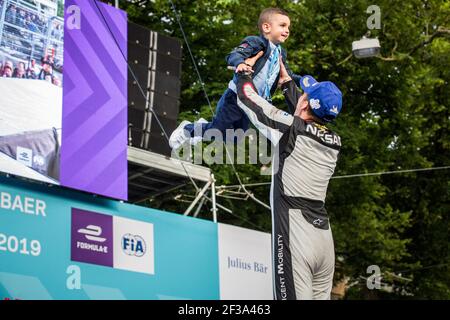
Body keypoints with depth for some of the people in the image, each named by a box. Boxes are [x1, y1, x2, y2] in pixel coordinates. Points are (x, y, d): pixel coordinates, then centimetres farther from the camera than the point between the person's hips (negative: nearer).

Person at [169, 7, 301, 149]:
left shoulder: (281, 53, 9)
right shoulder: (255, 42, -17)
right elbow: (234, 55, -31)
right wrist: (240, 63, -53)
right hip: (236, 97, -8)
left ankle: (205, 127, 42)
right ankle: (188, 129, 27)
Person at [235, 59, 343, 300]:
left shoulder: (290, 129, -6)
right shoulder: (334, 142, 11)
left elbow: (246, 98, 7)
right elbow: (306, 118, 34)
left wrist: (243, 70, 27)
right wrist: (286, 79, 45)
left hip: (295, 237, -7)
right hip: (324, 237, 7)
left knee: (295, 296, -12)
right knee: (320, 296, 7)